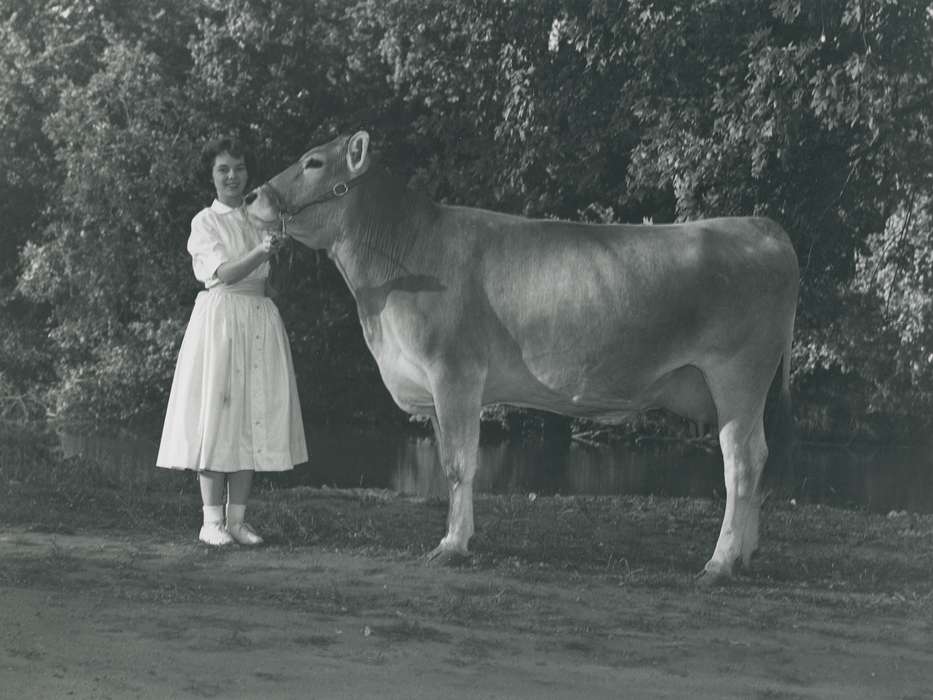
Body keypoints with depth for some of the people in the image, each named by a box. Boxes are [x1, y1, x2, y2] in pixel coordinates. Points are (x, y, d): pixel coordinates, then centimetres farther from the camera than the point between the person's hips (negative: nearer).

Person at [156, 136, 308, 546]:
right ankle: (212, 521, -5)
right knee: (217, 413, -8)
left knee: (254, 416, 0)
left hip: (260, 319, 5)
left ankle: (237, 519, 4)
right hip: (219, 316, -5)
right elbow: (225, 273, -13)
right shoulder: (205, 223, 2)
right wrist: (261, 252, -29)